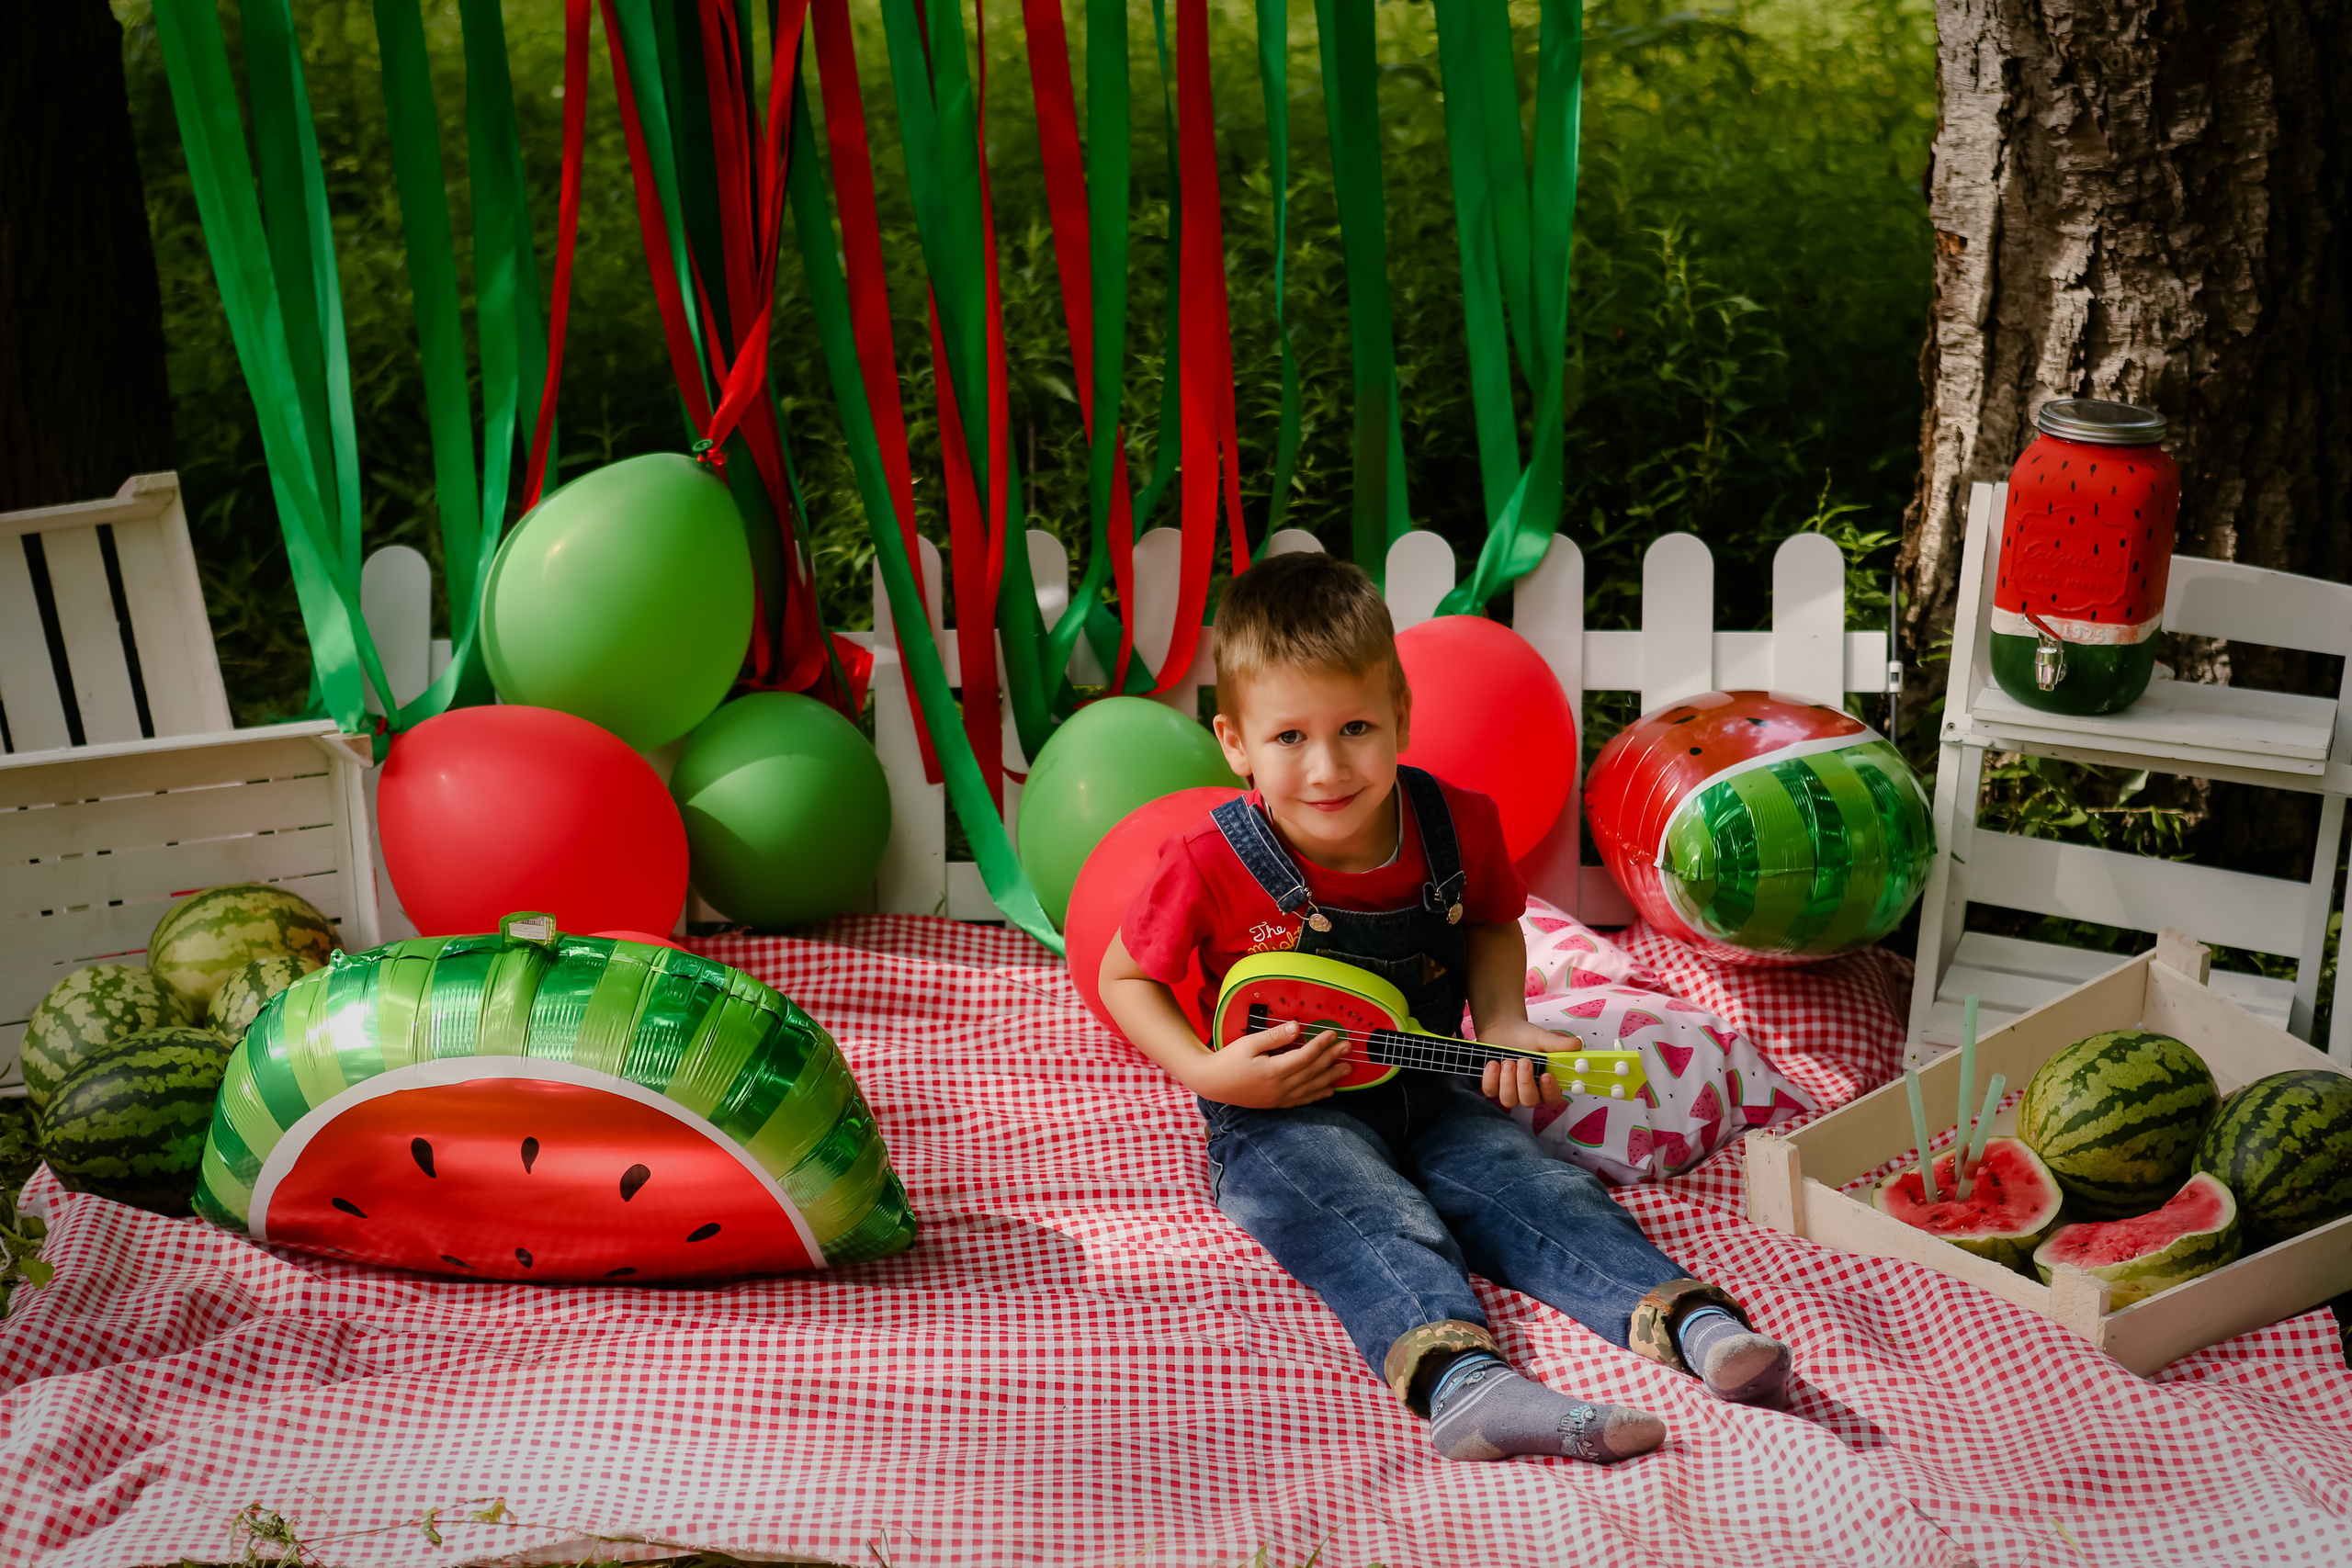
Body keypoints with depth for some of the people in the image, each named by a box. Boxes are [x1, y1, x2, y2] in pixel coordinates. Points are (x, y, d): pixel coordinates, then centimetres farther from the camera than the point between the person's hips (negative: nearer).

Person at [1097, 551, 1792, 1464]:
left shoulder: (1457, 826, -7)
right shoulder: (1213, 866, -17)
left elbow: (1491, 925, 14)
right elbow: (1124, 977, -2)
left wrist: (1503, 1025, -5)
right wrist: (1211, 1074, -16)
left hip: (1426, 1102, 4)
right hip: (1282, 1122, -4)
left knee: (1537, 1185, -21)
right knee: (1374, 1222, -32)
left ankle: (1691, 1322, -37)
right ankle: (1459, 1382, -57)